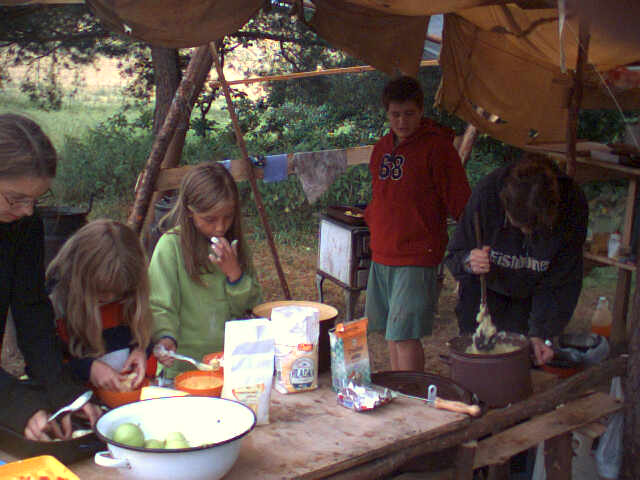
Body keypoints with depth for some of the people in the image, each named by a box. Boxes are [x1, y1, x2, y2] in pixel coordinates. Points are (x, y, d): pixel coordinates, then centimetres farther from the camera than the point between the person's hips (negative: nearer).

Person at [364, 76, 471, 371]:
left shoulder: (437, 147, -9)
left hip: (417, 258, -7)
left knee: (404, 335, -11)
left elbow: (460, 203, -10)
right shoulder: (383, 147, 12)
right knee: (391, 333, 14)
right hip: (381, 256, 7)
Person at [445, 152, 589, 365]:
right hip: (485, 288, 0)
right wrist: (468, 262, -42)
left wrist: (540, 334, -25)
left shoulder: (573, 205, -29)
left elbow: (561, 283, -18)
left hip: (530, 295, 0)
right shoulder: (486, 193, -32)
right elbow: (454, 255, -19)